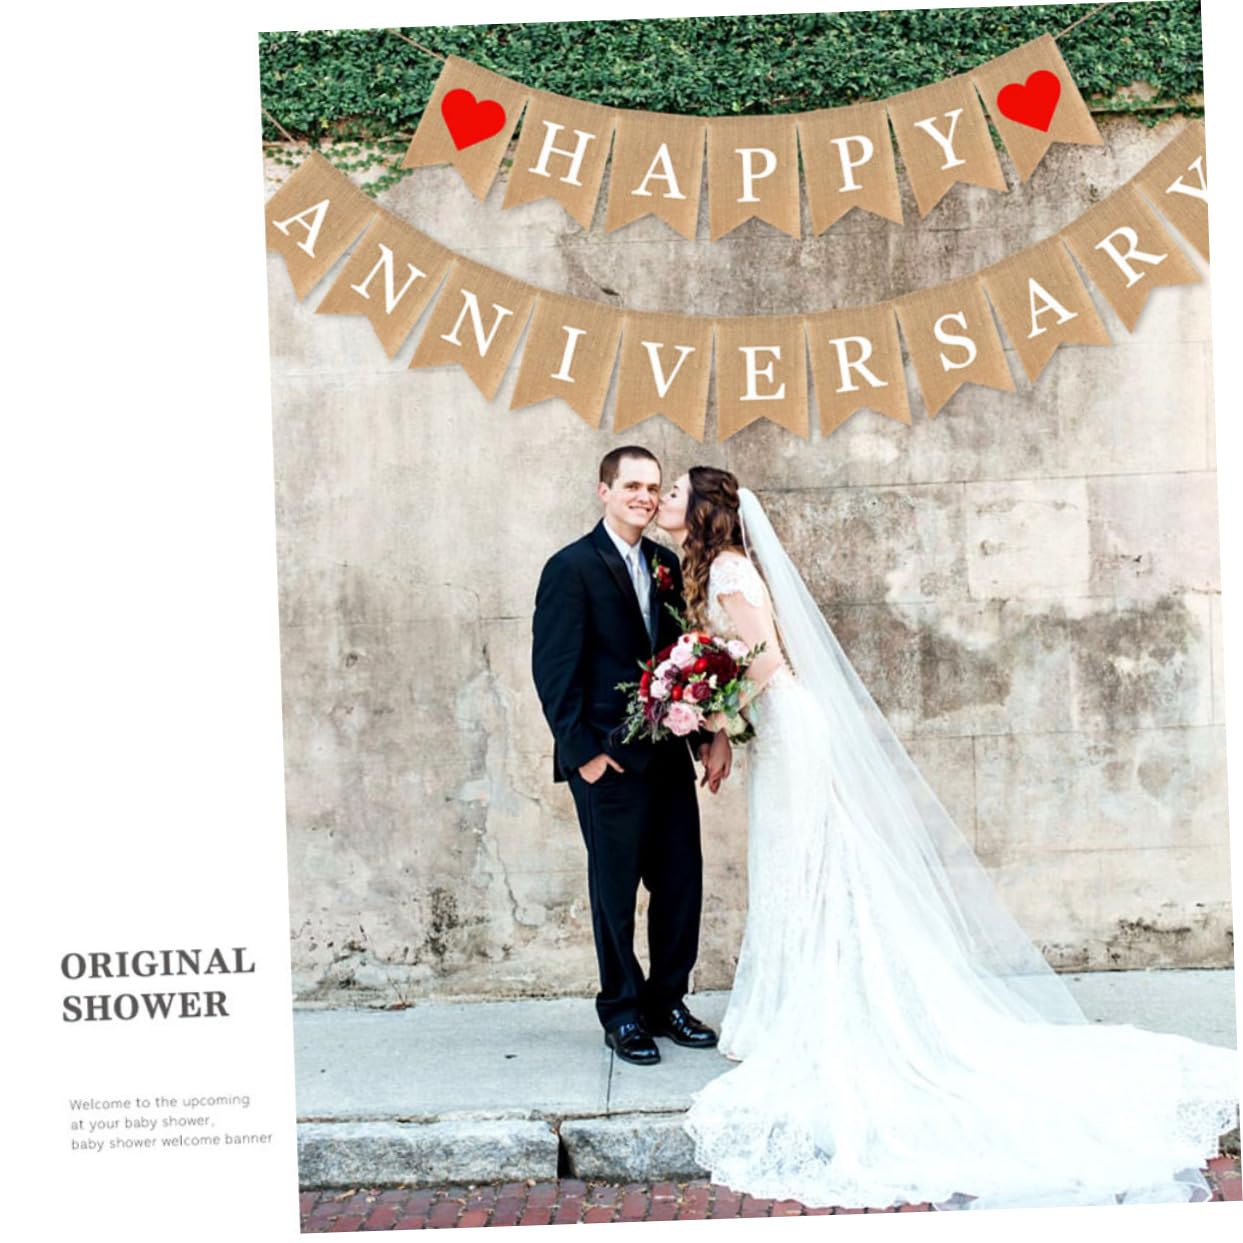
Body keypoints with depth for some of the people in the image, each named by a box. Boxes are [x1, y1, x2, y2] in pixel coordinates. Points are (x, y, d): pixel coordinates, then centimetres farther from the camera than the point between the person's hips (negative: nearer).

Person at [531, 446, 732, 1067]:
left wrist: (709, 735, 6)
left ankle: (667, 1001, 26)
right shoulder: (571, 567, -7)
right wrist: (583, 752, -14)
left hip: (669, 753, 6)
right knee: (615, 889, 6)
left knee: (682, 882, 9)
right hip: (609, 760, -6)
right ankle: (622, 1012, 22)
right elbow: (553, 670, -10)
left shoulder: (666, 564, 11)